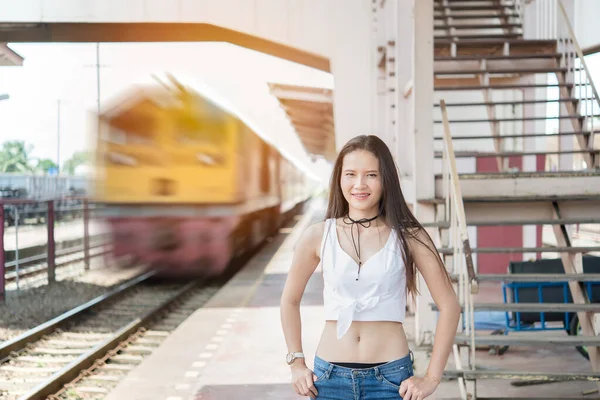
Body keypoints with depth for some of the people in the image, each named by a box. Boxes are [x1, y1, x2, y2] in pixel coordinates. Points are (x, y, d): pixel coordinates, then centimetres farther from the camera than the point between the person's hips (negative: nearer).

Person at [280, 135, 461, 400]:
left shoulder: (408, 237, -4)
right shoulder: (318, 236, 0)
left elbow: (449, 305, -2)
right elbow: (290, 301, 13)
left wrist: (431, 378, -4)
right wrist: (296, 363, 9)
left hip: (390, 377, -1)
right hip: (330, 376, 1)